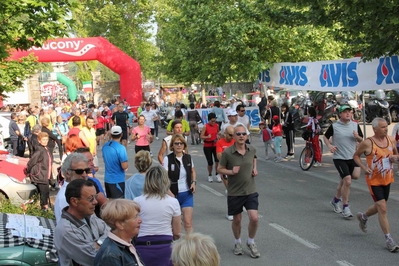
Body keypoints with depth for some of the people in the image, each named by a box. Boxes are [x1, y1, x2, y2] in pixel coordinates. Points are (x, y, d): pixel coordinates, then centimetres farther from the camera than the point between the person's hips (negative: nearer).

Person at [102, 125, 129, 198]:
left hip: (107, 179, 7)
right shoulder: (121, 148, -19)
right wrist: (127, 162, -1)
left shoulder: (105, 146, 3)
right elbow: (124, 166, -20)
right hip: (117, 180, -7)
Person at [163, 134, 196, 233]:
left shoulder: (188, 157, 2)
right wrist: (170, 194, -21)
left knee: (188, 222, -6)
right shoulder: (168, 159, -10)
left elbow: (193, 172, 20)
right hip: (173, 194, -2)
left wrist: (194, 182, 1)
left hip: (187, 194, 2)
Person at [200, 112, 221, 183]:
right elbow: (201, 136, -15)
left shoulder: (216, 125, -1)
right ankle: (210, 175, 24)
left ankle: (217, 175, -3)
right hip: (207, 146, -2)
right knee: (210, 162, 1)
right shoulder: (205, 126, -12)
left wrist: (217, 138, 1)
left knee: (217, 160, -18)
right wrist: (207, 137, -32)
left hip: (215, 145, 2)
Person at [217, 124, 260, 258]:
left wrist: (255, 168, 2)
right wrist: (231, 172, -21)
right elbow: (220, 169, -4)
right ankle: (238, 242, 38)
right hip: (234, 192, -2)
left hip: (251, 191, 2)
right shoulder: (227, 152, -15)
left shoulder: (252, 150, -5)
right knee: (237, 220, 12)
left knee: (254, 218, -7)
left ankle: (251, 242, 20)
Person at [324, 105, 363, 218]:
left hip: (352, 157, 5)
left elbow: (361, 140, 13)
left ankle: (336, 200, 28)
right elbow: (325, 137, 9)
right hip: (339, 158, -5)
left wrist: (357, 137, -10)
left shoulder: (355, 125, 5)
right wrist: (329, 145, -9)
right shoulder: (334, 126, -5)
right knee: (347, 181, -13)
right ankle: (345, 208, 1)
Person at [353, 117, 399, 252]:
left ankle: (363, 217, 51)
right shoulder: (367, 143, -16)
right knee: (383, 208, -10)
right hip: (374, 180, -6)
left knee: (379, 206, 21)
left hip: (387, 179, 6)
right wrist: (363, 167, -17)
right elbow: (356, 156, -2)